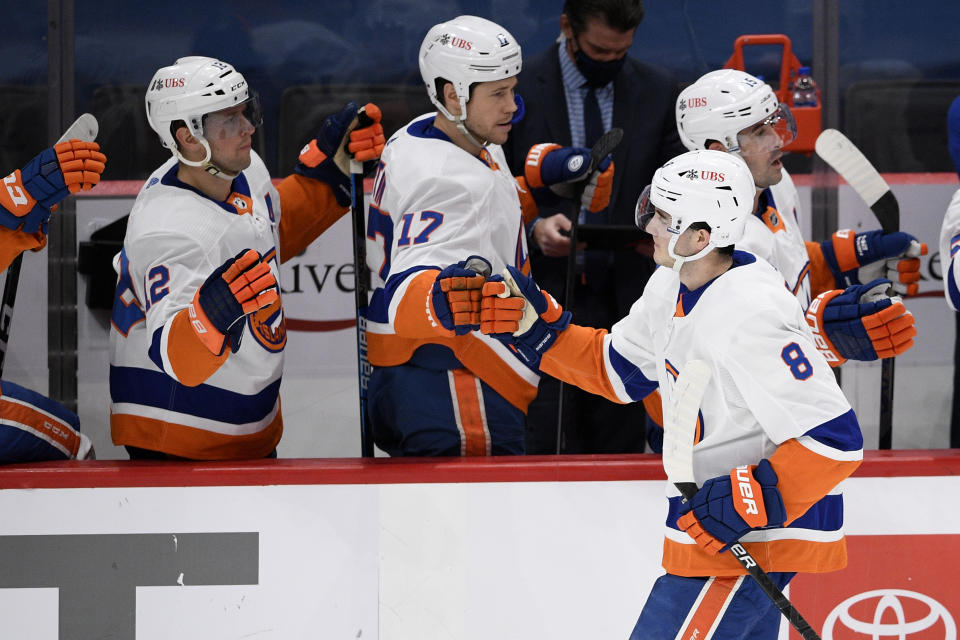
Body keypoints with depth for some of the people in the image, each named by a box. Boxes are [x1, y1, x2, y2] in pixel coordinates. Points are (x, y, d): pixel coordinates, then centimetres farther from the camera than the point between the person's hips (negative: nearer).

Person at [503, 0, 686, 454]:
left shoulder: (657, 91, 8)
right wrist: (533, 226, -18)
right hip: (546, 294, -3)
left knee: (621, 451, 2)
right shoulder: (517, 87, -2)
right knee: (548, 453, -9)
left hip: (624, 300, 3)